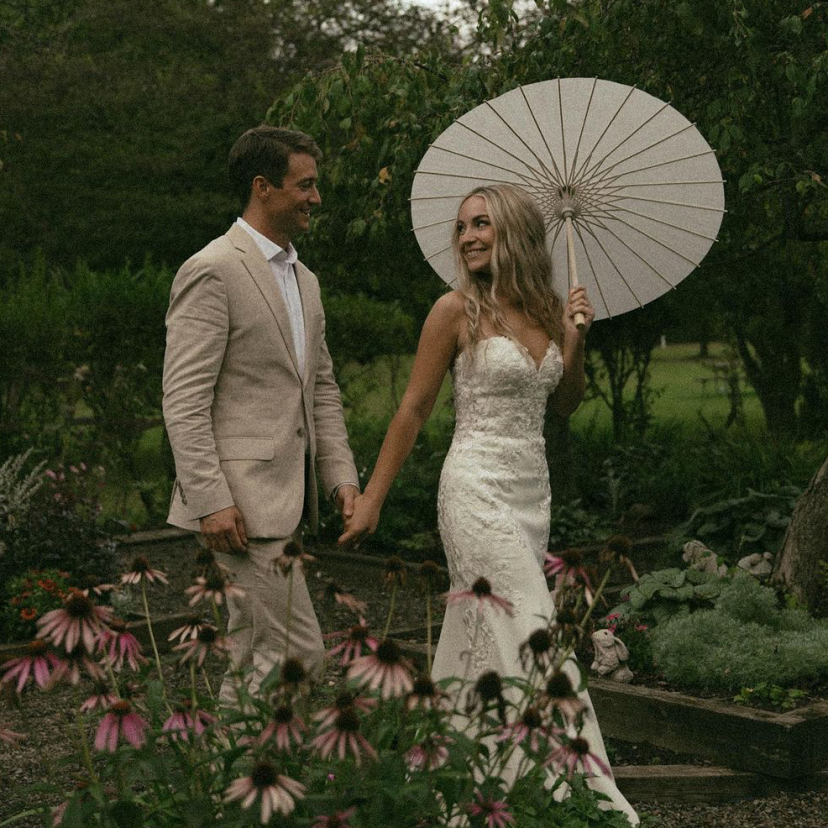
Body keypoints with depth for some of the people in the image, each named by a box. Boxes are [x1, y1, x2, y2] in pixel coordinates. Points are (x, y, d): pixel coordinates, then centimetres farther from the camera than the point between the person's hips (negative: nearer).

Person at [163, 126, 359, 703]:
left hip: (285, 497, 9)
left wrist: (341, 474, 10)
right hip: (241, 501, -9)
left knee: (254, 661, 14)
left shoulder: (304, 280, 18)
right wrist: (210, 500, -20)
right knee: (299, 652, -9)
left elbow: (322, 389, 21)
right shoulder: (212, 271, -11)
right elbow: (184, 401, -16)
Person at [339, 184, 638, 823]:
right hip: (479, 488, -6)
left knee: (481, 636, 14)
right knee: (534, 637, -9)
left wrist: (576, 340, 1)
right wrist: (371, 501, -4)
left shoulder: (547, 308, 8)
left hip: (532, 488, 6)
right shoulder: (457, 310, -8)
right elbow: (414, 410, -4)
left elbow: (564, 405, 17)